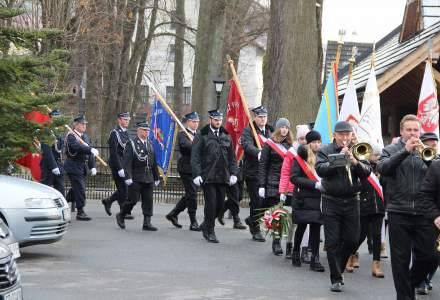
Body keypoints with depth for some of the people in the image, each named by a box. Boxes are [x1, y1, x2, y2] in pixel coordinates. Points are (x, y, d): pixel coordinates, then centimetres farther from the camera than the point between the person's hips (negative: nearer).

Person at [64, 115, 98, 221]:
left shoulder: (85, 136, 14)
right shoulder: (70, 136, -11)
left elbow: (89, 153, 13)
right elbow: (77, 146, -30)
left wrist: (93, 166, 3)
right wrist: (91, 149, -40)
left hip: (82, 167, 8)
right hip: (73, 166, -8)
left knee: (76, 188, 14)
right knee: (80, 188, -10)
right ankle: (80, 212, -4)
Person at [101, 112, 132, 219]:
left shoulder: (126, 133, 15)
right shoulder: (114, 133, -12)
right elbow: (113, 153, -17)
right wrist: (119, 169, -21)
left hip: (125, 165, 8)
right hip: (117, 163, -8)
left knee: (124, 188, 9)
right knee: (123, 188, -4)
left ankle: (108, 201, 27)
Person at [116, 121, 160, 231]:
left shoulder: (150, 144, 15)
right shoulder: (131, 144, -5)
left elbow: (154, 162, 18)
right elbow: (127, 162, -12)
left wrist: (156, 177, 17)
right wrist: (128, 177, -20)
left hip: (148, 178, 6)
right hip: (136, 179, -6)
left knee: (148, 201, 1)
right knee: (133, 200, -3)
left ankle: (147, 223, 4)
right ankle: (120, 216, 19)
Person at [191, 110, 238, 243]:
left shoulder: (226, 136, 14)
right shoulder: (202, 136, -1)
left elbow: (232, 157, 16)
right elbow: (195, 157, -4)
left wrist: (233, 173, 6)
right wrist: (197, 174, -13)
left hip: (223, 177, 5)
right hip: (208, 176, -5)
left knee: (220, 204, 6)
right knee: (211, 203, -5)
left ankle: (206, 225, 27)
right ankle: (209, 232, 6)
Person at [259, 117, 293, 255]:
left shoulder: (290, 144, 12)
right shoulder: (269, 144, 1)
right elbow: (263, 165, -1)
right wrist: (261, 185, -7)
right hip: (273, 184, -3)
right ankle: (276, 242, -1)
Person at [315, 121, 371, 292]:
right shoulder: (325, 151, 1)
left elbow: (367, 172, -3)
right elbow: (320, 170, -14)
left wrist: (355, 162, -21)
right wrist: (338, 159, -20)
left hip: (351, 201, 2)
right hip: (331, 202, -2)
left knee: (352, 240, 6)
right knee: (333, 242, -1)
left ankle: (338, 267, 30)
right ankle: (336, 278, 7)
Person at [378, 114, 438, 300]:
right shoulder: (391, 150, 6)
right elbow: (382, 169, -14)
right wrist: (405, 151, -20)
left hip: (423, 213, 2)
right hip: (399, 213, -2)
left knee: (428, 257, 2)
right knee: (401, 259, 3)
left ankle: (411, 284, 27)